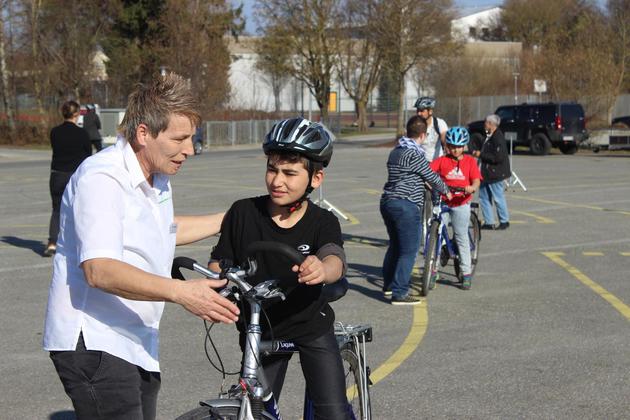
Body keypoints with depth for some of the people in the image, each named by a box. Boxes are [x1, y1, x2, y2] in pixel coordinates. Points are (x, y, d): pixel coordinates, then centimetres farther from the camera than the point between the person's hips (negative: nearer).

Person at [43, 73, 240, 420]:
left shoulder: (156, 176, 12)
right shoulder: (101, 179, -20)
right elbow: (99, 270, -31)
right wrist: (180, 292, -40)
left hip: (138, 345, 10)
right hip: (93, 343, -10)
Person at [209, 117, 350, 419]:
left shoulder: (323, 222, -16)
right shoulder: (243, 213, -13)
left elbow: (335, 260, -35)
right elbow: (219, 263, -5)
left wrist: (322, 269, -59)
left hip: (312, 328, -1)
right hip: (260, 330, 1)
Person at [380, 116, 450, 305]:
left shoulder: (395, 152, 15)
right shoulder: (415, 154, -13)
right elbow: (431, 177, -6)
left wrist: (425, 186, 36)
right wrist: (446, 191, 11)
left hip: (387, 202, 9)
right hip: (406, 206, -9)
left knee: (395, 246, 23)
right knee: (408, 251, -4)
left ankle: (389, 285, 34)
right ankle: (399, 293, -6)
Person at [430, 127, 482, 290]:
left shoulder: (470, 161, 4)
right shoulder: (442, 160, 3)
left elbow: (476, 181, -6)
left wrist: (472, 188, -29)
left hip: (461, 204, -1)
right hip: (442, 201, 1)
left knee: (461, 237, 3)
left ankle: (466, 273, 12)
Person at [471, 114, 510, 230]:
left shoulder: (498, 138, -20)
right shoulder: (489, 136, 10)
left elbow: (498, 157, -27)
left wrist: (481, 155, -21)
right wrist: (478, 153, 5)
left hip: (495, 174, -10)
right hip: (487, 173, 10)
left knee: (498, 198, 1)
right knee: (484, 197, 11)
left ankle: (504, 221, 15)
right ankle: (488, 222, 17)